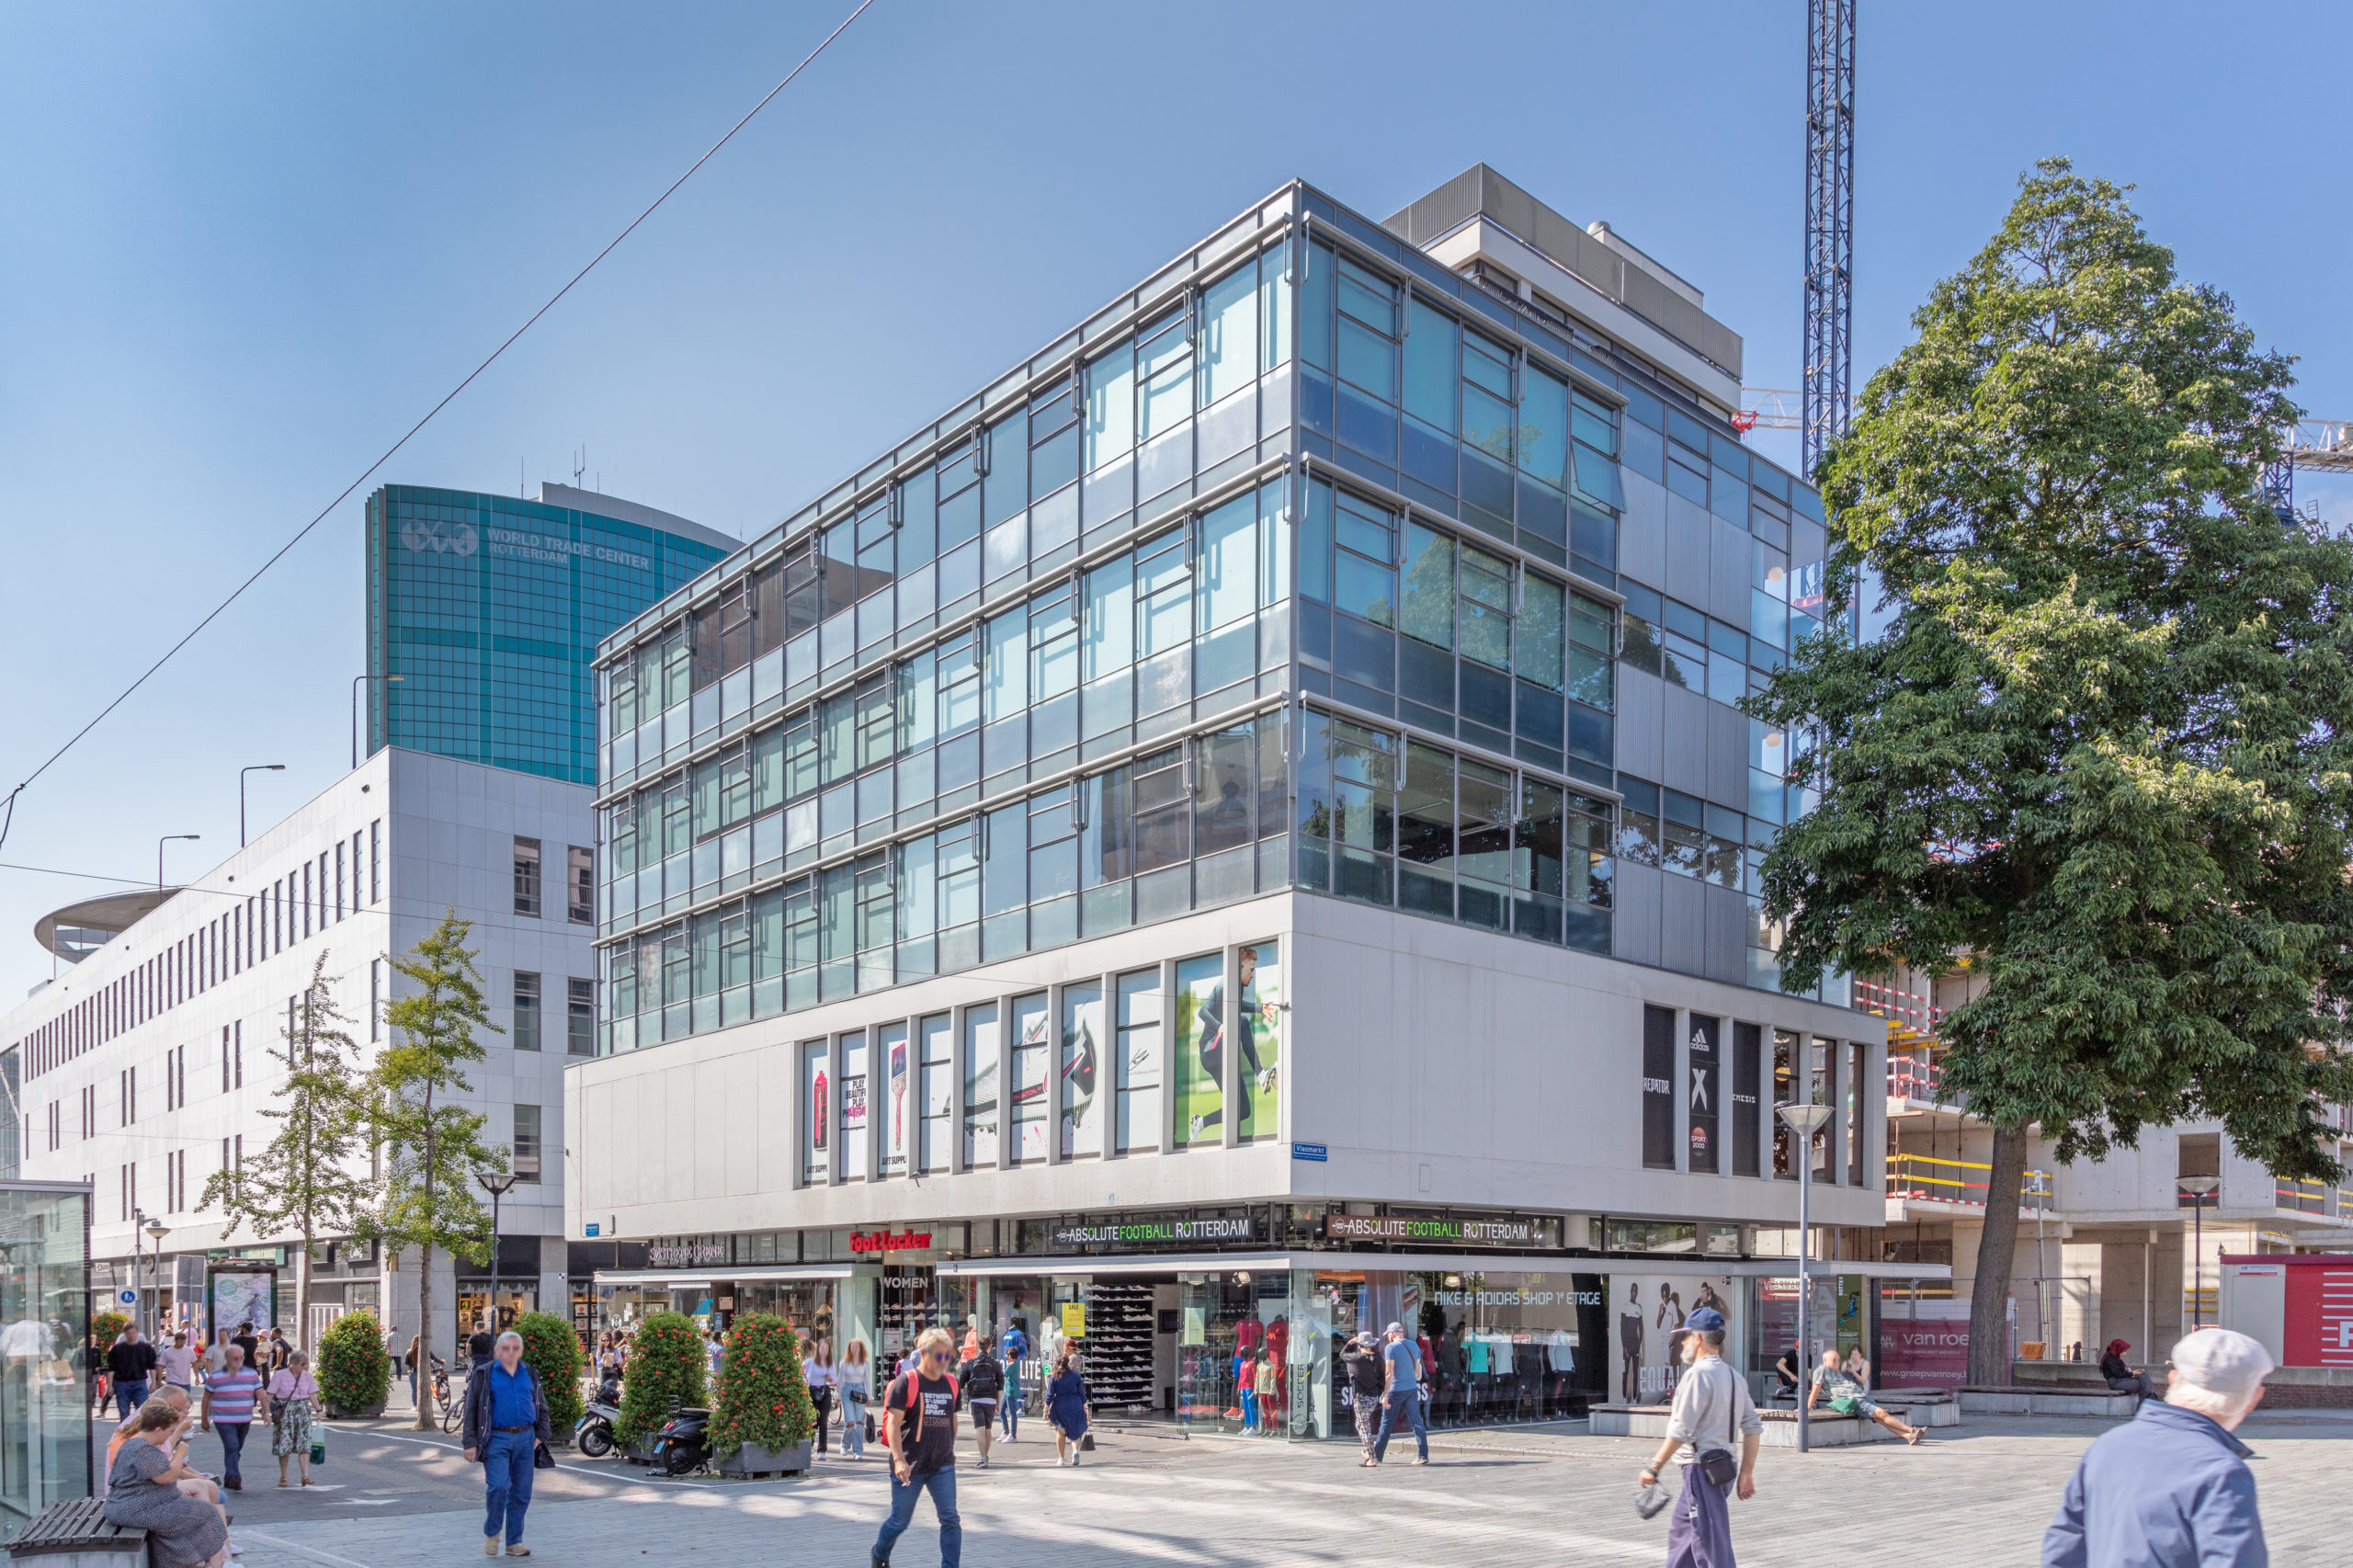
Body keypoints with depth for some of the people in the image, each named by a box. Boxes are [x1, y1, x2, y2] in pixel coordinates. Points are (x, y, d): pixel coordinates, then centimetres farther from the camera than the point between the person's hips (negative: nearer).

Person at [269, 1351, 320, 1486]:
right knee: (284, 1445, 2)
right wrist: (267, 1412, -14)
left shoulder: (307, 1376, 6)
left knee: (304, 1443, -8)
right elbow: (270, 1395, -6)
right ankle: (283, 1477, 17)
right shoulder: (279, 1375, -5)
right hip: (284, 1412, -2)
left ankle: (305, 1475, -14)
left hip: (302, 1411, 2)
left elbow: (312, 1395, 11)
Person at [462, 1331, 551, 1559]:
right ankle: (491, 1533, 8)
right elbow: (471, 1410, 1)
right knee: (498, 1486, -16)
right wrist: (471, 1443, -5)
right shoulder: (484, 1375, 1)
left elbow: (542, 1406, 21)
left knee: (522, 1493, 5)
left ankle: (515, 1542, 15)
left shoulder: (530, 1375, 12)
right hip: (497, 1439, -4)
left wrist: (541, 1433, 10)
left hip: (525, 1439, 4)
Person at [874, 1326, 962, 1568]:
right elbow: (893, 1422, -16)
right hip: (909, 1466, -4)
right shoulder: (906, 1382, -11)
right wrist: (899, 1460, -25)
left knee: (950, 1519, -7)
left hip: (942, 1466, 4)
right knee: (900, 1521, 9)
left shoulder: (950, 1383, 6)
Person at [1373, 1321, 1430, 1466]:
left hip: (1396, 1390, -5)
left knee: (1386, 1423, 6)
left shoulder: (1390, 1347, -11)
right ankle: (1423, 1455, -4)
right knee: (1417, 1421, 3)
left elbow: (1389, 1373, -17)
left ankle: (1377, 1455, 16)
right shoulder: (1414, 1346, 8)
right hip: (1412, 1389, 5)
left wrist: (1385, 1394, -16)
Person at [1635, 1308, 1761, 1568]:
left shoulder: (1698, 1375, -16)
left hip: (1701, 1469, -10)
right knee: (1680, 1532, 21)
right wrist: (1747, 1473, 18)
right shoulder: (1735, 1377, 12)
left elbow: (1681, 1431, -19)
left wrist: (1654, 1468, -14)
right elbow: (1753, 1427, 13)